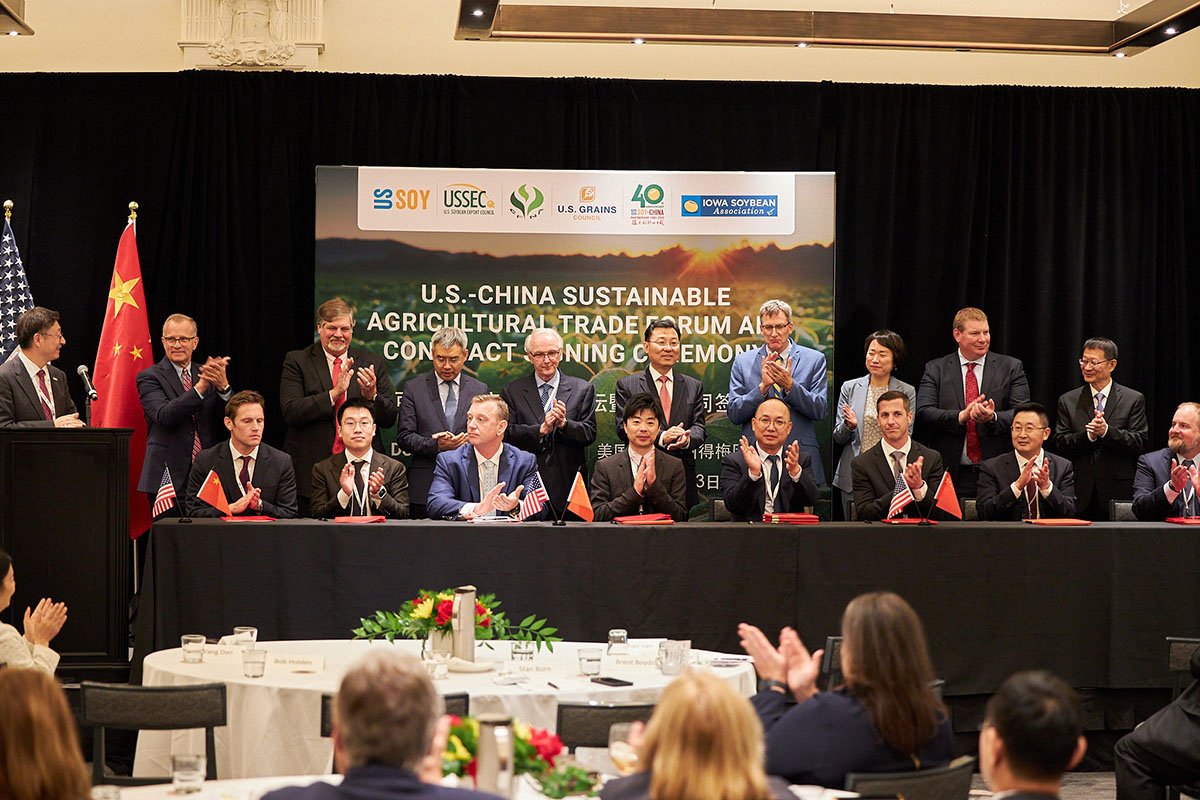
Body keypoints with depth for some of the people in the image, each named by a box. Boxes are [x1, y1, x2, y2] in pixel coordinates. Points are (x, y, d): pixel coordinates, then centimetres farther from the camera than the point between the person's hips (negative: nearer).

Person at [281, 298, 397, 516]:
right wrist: (334, 393, -17)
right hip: (310, 471, -1)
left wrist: (372, 396, -12)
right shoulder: (297, 361, 4)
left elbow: (389, 419, 8)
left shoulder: (372, 363, 11)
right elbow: (291, 412, -9)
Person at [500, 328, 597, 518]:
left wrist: (564, 424, -15)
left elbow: (590, 434, 3)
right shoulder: (512, 392, 10)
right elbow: (507, 433, -1)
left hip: (568, 486, 0)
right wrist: (541, 430, -15)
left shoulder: (582, 389, 10)